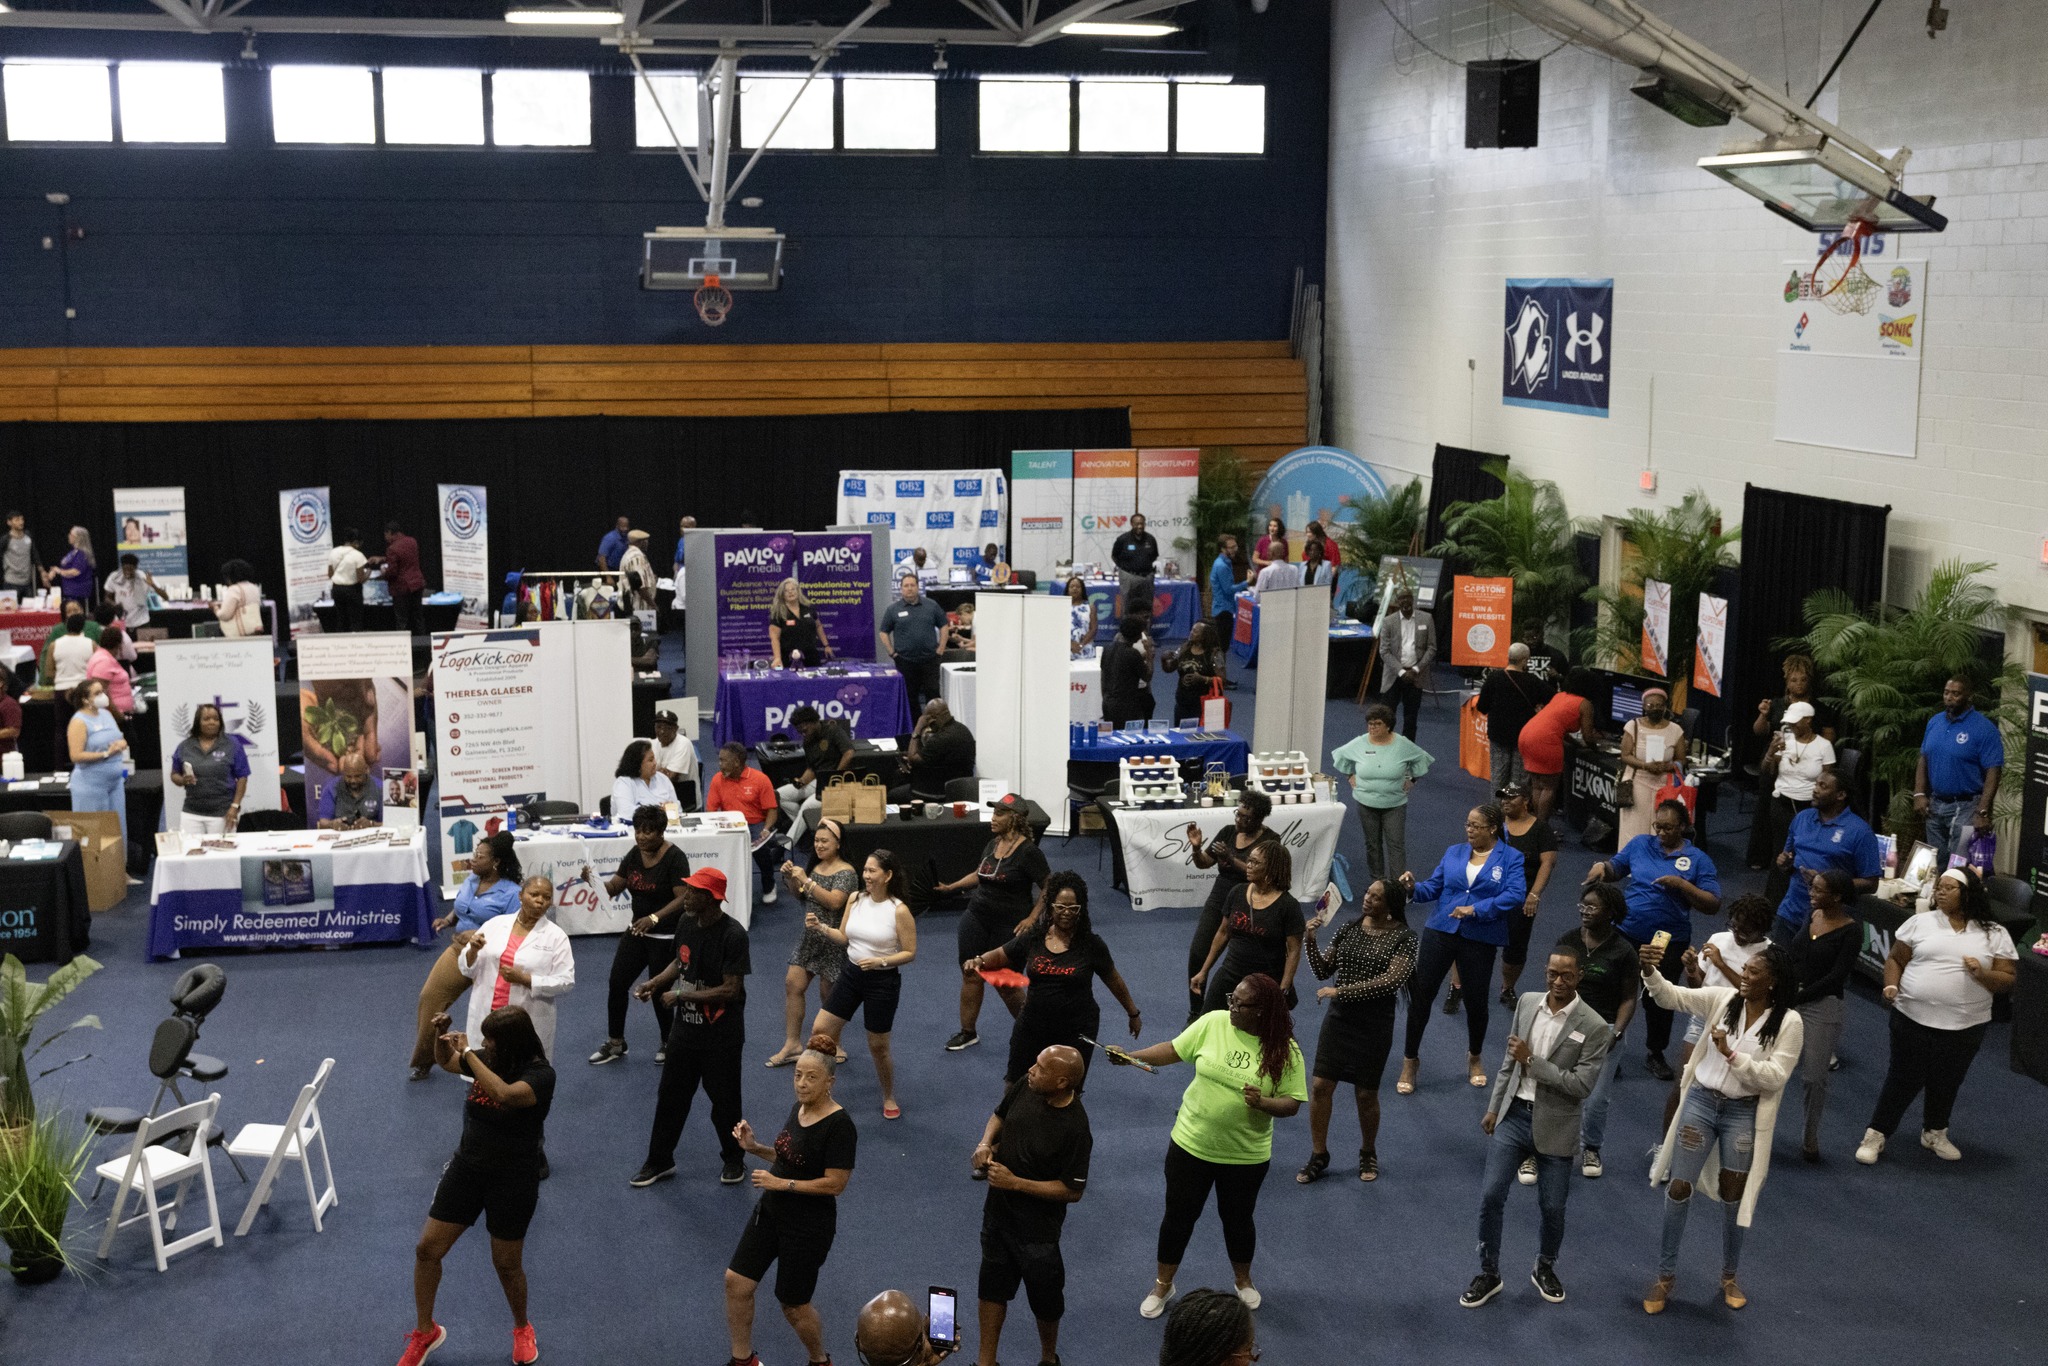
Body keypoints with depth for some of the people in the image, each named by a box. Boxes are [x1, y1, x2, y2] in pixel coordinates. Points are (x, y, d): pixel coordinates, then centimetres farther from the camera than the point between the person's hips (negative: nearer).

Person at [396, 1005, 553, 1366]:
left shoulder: (540, 1075, -21)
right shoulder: (487, 1060, -4)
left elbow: (505, 1094, -41)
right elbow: (445, 1062, 17)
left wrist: (467, 1053, -31)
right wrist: (440, 1036, -5)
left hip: (513, 1180, -5)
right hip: (466, 1168, 5)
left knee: (507, 1264, 8)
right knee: (427, 1249, 4)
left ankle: (522, 1328, 38)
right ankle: (425, 1332, 25)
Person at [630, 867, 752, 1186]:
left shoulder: (732, 935, -24)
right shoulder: (686, 922, -2)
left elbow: (731, 989, -24)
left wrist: (680, 996, -20)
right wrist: (655, 982, -3)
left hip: (721, 1035, -6)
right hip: (685, 1027, 6)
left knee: (723, 1100, 9)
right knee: (671, 1095, 13)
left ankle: (734, 1160, 30)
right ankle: (660, 1160, 28)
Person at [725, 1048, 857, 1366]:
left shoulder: (839, 1125, -23)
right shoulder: (799, 1109, 3)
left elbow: (835, 1183, -23)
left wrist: (781, 1183, -21)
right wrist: (754, 1147, 0)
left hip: (809, 1226, -8)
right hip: (771, 1213, 8)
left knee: (793, 1304, 7)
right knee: (736, 1281, 4)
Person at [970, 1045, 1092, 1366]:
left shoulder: (1075, 1129, -31)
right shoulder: (1025, 1086, -13)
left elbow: (1072, 1191, -24)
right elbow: (1000, 1114, 8)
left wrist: (1014, 1183, -27)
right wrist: (985, 1143, -13)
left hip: (1037, 1228, -6)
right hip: (998, 1209, 6)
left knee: (1044, 1295, 17)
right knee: (992, 1286, 20)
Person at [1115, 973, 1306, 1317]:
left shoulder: (1285, 1050, -14)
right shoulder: (1213, 1023, -11)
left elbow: (1292, 1103, -10)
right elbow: (1174, 1050, -1)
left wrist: (1263, 1102, -30)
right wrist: (1132, 1057, -12)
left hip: (1245, 1155, -1)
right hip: (1191, 1143, 1)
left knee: (1238, 1218, 17)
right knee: (1179, 1214, 12)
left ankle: (1243, 1281, 45)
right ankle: (1163, 1285, 32)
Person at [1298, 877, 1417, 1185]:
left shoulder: (1403, 938, -10)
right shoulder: (1348, 929, 3)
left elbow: (1391, 980, -21)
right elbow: (1323, 971, 8)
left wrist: (1341, 991, -22)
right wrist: (1310, 941, -10)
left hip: (1375, 1022, -3)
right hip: (1339, 1017, 3)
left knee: (1366, 1093, 7)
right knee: (1320, 1086, 0)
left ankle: (1368, 1154, 31)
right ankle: (1318, 1156, 15)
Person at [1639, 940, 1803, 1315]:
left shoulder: (1789, 1022, -11)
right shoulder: (1722, 998, -4)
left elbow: (1775, 1076, -16)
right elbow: (1671, 997, -10)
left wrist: (1731, 1054, -25)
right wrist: (1650, 971, -29)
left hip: (1744, 1113, -2)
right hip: (1701, 1101, 2)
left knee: (1733, 1196, 12)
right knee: (1679, 1188, 3)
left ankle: (1729, 1276, 34)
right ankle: (1665, 1276, 16)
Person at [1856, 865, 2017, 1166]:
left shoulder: (1995, 934, 1)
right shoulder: (1920, 922, 1)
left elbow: (2008, 980, 0)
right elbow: (1896, 959, 6)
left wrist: (1983, 974, -19)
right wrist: (1891, 985, -12)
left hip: (1964, 1027, 1)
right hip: (1913, 1019, -1)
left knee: (1946, 1084, 16)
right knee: (1903, 1080, 5)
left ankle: (1934, 1134, 38)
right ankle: (1876, 1135, 18)